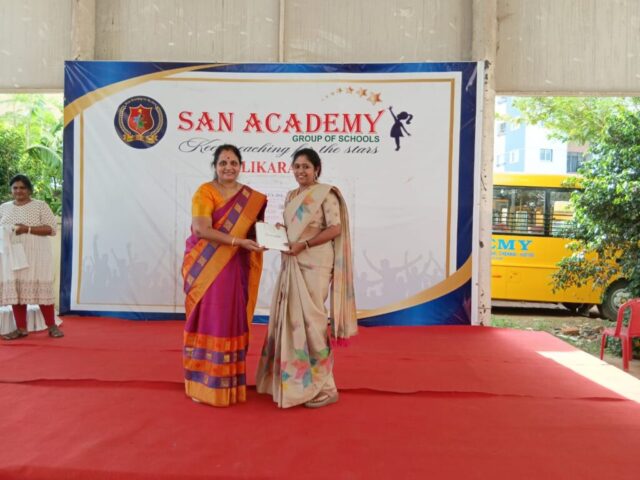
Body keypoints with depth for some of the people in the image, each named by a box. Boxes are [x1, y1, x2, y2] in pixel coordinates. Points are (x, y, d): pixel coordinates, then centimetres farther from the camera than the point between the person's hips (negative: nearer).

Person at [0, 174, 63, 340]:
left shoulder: (40, 206, 2)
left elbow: (52, 228, -6)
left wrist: (28, 229, -17)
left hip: (36, 255, -4)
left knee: (41, 287, -4)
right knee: (14, 288, 1)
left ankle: (52, 326, 2)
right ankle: (21, 328, 8)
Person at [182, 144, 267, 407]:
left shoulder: (251, 198, 8)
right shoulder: (204, 191, -6)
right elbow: (201, 229, -18)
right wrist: (237, 241, -25)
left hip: (234, 268, 4)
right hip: (206, 267, -3)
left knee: (233, 321, 6)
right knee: (208, 321, -1)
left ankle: (229, 383, 18)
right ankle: (203, 383, 12)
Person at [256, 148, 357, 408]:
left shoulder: (326, 193, -6)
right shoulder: (291, 196, 16)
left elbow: (335, 229, -13)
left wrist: (304, 244, -19)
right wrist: (279, 232, 0)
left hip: (314, 264, -7)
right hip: (291, 263, 7)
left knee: (311, 321, -6)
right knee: (290, 319, 8)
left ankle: (324, 387, 7)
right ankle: (293, 380, 21)